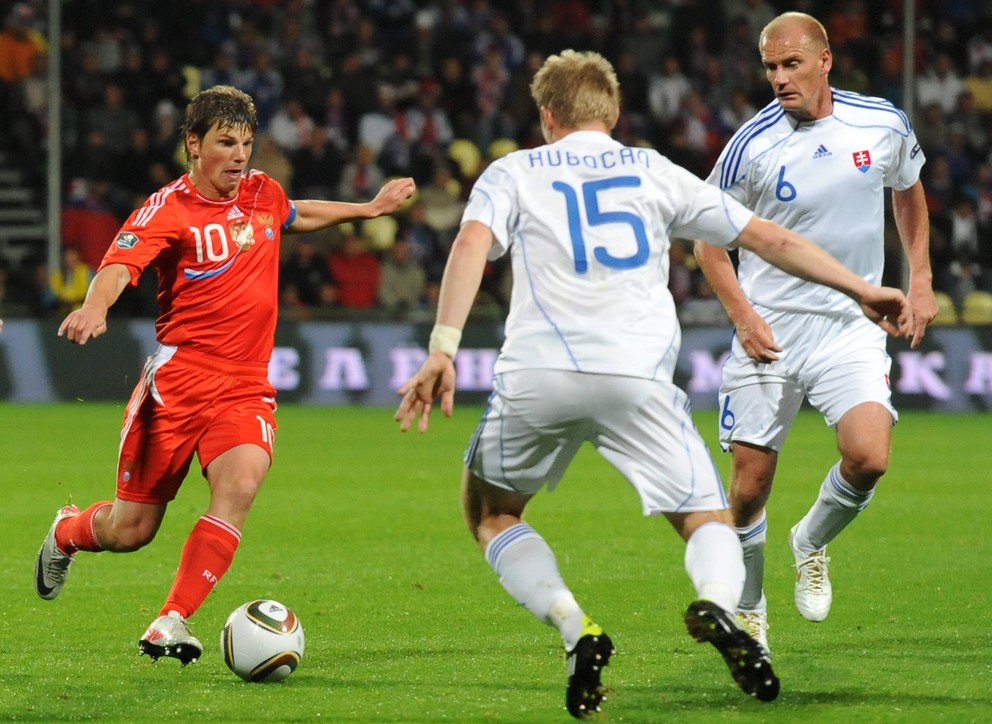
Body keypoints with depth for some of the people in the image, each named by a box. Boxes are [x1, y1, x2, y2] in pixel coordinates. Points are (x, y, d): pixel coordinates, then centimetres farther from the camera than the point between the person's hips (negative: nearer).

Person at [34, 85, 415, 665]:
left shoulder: (263, 194, 10)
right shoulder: (168, 210, -9)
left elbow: (297, 217, 36)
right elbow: (120, 266, -27)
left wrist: (369, 208, 38)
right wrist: (95, 308, -48)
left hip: (247, 388, 4)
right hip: (177, 378, -4)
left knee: (241, 484, -27)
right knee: (131, 530, 3)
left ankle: (172, 624, -25)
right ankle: (66, 532, 40)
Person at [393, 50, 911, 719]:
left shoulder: (513, 172, 17)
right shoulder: (654, 172, 20)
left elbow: (472, 244, -4)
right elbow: (768, 238, 19)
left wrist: (443, 350, -12)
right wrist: (860, 289, 24)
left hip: (537, 374, 0)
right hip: (637, 375, 1)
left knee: (490, 511, 22)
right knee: (709, 520, 9)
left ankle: (575, 630, -2)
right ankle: (717, 603, -27)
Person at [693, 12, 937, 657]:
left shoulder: (885, 125, -2)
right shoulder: (753, 144, -9)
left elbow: (909, 190, 20)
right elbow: (707, 234, 3)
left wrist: (920, 279, 14)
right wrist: (742, 313, -9)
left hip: (852, 323, 1)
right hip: (770, 331, -1)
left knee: (868, 457, -20)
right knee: (751, 483, -3)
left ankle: (812, 544, 11)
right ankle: (748, 614, 19)